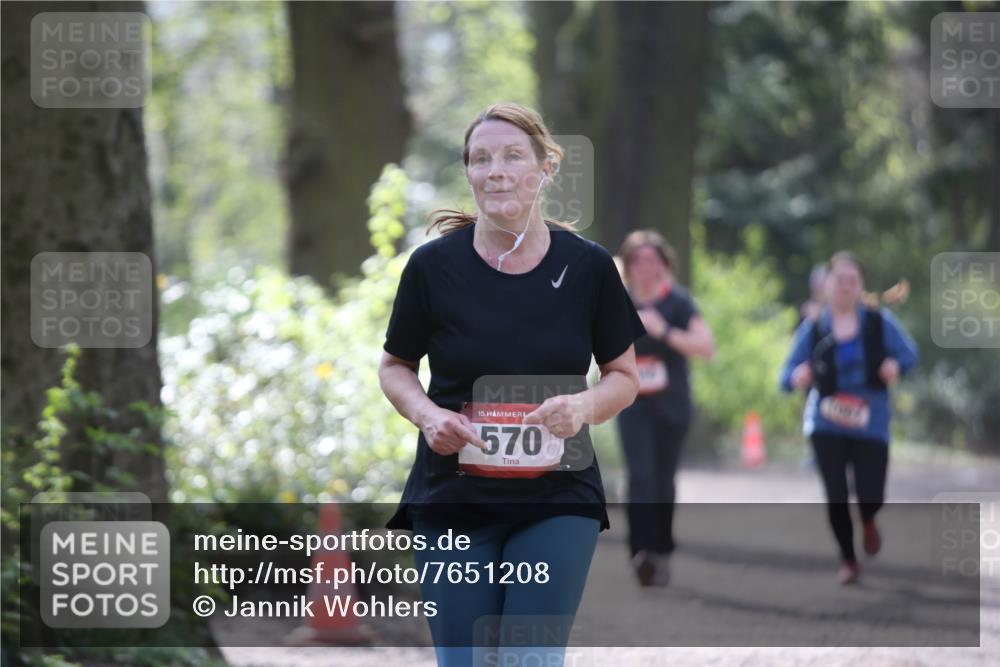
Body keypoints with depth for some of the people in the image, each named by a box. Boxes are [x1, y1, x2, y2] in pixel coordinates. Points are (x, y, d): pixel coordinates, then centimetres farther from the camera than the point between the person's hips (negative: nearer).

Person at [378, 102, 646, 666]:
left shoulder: (588, 267, -2)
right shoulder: (434, 265, -4)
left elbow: (624, 377, 8)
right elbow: (395, 366, 11)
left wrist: (584, 405, -14)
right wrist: (425, 413, -11)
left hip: (557, 501, 0)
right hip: (452, 498, 0)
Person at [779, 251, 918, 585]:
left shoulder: (880, 322, -1)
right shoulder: (812, 329, -1)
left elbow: (909, 353, -1)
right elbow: (788, 375, 0)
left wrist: (896, 365, -24)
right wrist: (797, 378, -25)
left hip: (870, 424, 0)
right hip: (827, 426, 0)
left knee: (871, 498, -7)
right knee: (836, 497, -5)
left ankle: (868, 523, 33)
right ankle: (849, 561, 18)